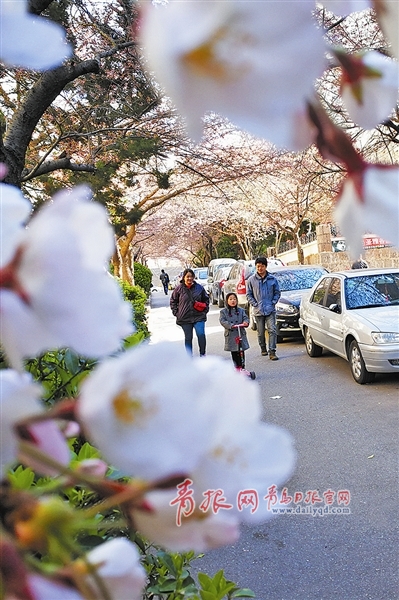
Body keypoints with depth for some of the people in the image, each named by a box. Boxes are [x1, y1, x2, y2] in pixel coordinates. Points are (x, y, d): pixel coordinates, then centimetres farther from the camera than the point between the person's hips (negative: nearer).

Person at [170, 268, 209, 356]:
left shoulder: (199, 288, 2)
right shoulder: (179, 288, -2)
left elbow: (206, 299, 15)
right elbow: (173, 301, 9)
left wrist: (205, 309, 6)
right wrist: (176, 312, 2)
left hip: (199, 317, 0)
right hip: (185, 318, 0)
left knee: (201, 334, -14)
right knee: (188, 338, 9)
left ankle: (202, 354, 1)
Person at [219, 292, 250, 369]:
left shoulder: (241, 310, 10)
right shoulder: (223, 311, 4)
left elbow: (245, 318, 2)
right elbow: (222, 321, -8)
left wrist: (245, 322, -23)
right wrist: (231, 325, -24)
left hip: (241, 334, 1)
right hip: (230, 335, -1)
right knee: (234, 354, 5)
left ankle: (242, 367, 9)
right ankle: (237, 368, 15)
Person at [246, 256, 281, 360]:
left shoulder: (272, 279, 3)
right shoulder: (251, 280, 1)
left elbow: (277, 292, 9)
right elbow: (249, 294, 5)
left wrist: (273, 303, -4)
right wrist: (255, 304, -5)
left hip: (270, 310, 0)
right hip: (258, 311, 1)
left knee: (272, 330, -11)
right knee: (261, 332, 10)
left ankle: (272, 352, -10)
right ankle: (263, 349, 30)